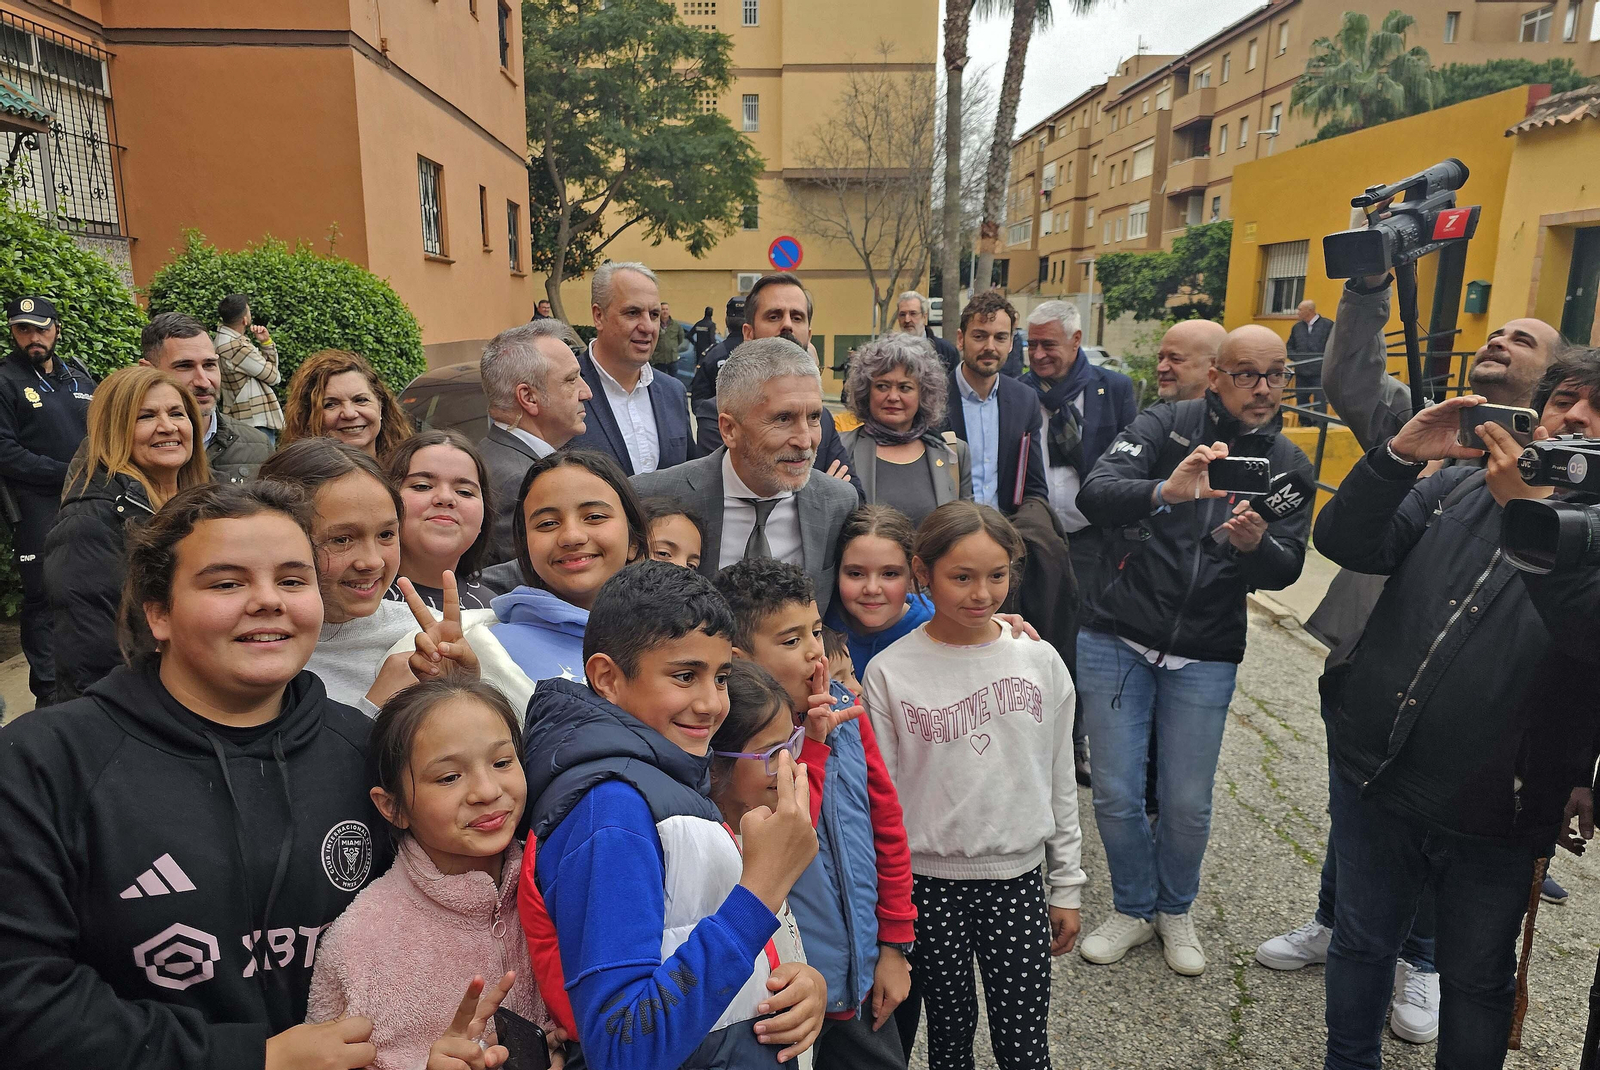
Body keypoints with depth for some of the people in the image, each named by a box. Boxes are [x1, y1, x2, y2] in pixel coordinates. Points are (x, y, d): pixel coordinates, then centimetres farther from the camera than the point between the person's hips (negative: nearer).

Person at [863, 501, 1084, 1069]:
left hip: (1018, 878, 1)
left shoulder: (1041, 661, -4)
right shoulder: (889, 671, -11)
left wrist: (1066, 888, 9)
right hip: (928, 884, -1)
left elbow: (1060, 784, 5)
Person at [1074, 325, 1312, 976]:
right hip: (1117, 638, -2)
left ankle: (1175, 909, 36)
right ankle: (1134, 910, 30)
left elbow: (1286, 570, -4)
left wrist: (1256, 544, -27)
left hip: (1205, 657, 2)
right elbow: (1095, 495, -20)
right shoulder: (1166, 426, -4)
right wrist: (1165, 491, -40)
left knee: (1187, 804, 7)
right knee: (1117, 794, 4)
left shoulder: (1289, 466, 6)